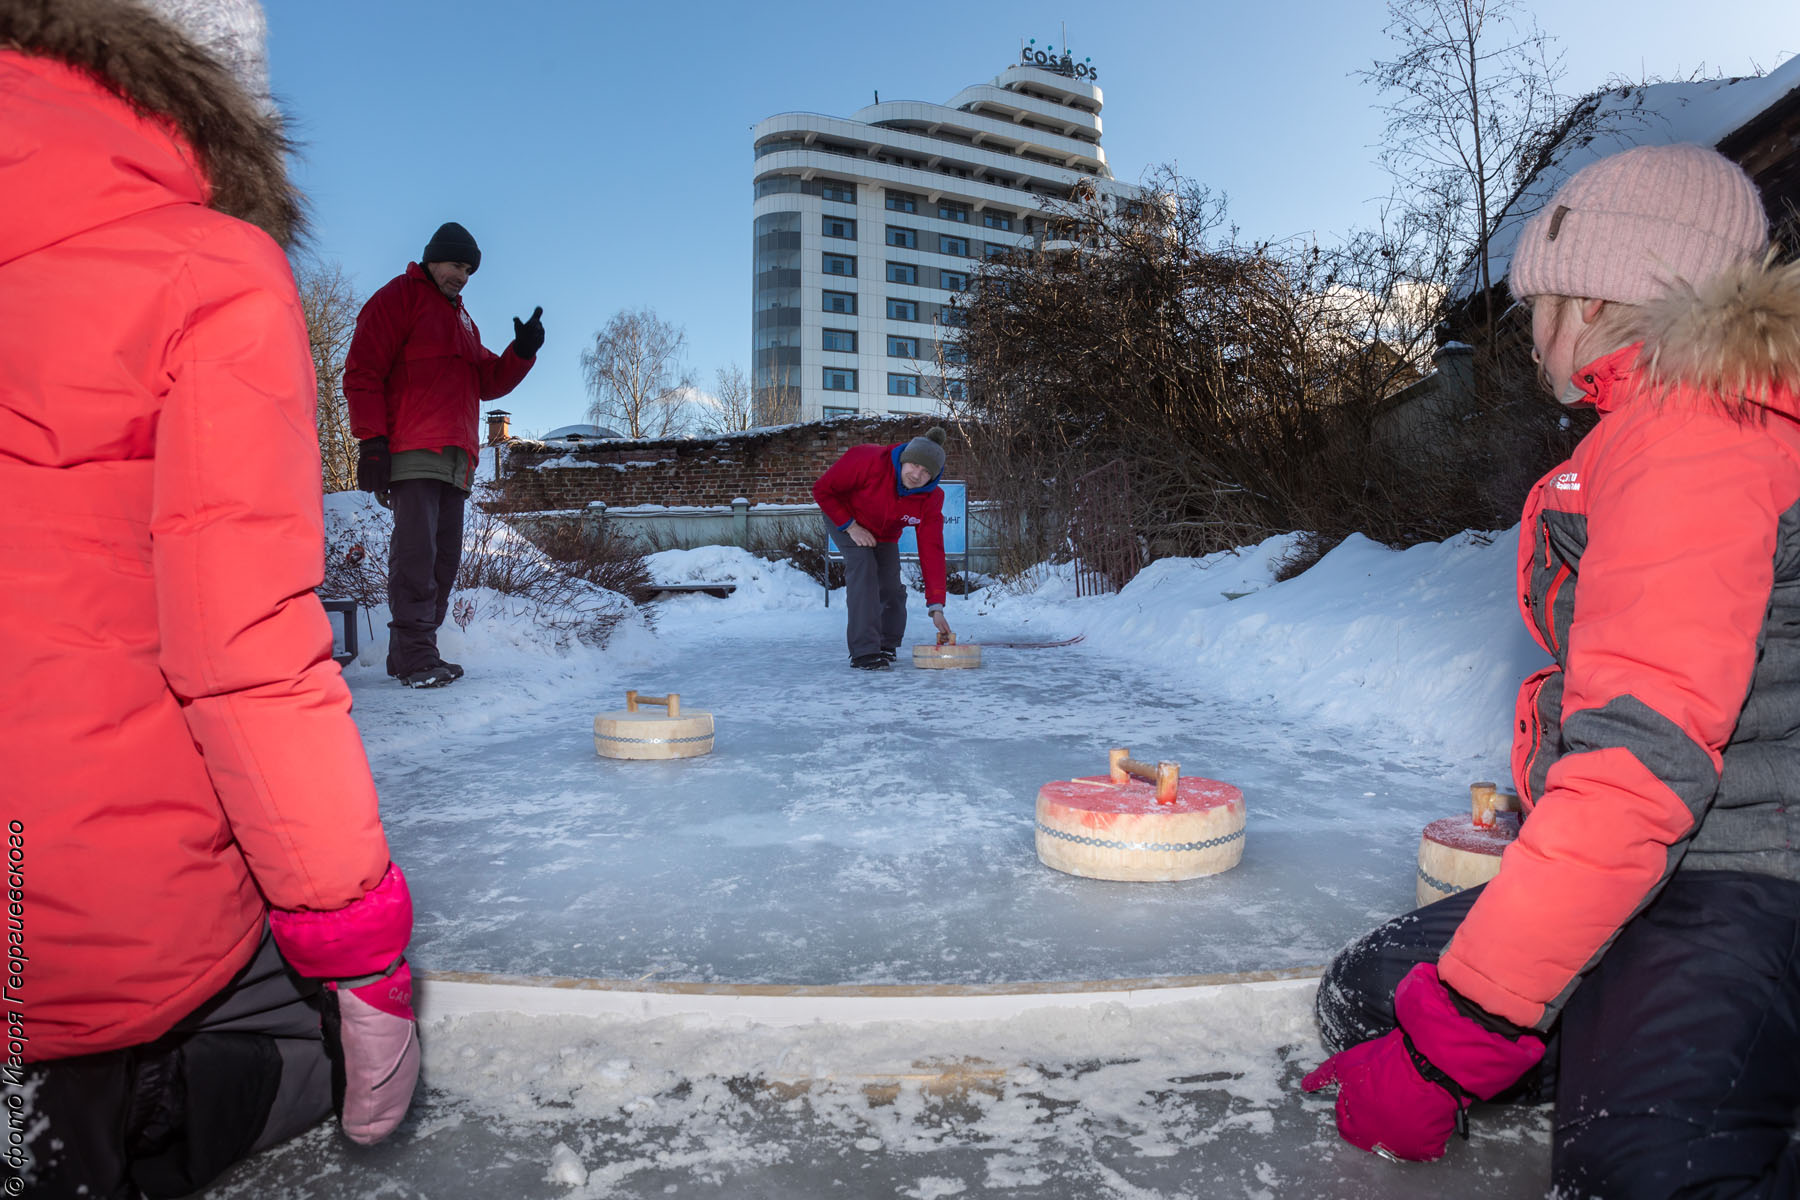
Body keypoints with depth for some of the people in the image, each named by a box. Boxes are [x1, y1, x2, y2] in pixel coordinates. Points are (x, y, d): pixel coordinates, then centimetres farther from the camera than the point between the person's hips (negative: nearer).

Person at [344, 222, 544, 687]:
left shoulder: (462, 318, 29)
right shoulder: (398, 297, 5)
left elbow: (489, 382, 24)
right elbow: (362, 373, -4)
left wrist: (522, 352, 6)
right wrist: (371, 441, -13)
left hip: (455, 457, 8)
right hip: (412, 451, -8)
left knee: (445, 556, 4)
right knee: (416, 553, -13)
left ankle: (410, 653, 9)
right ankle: (415, 656, -12)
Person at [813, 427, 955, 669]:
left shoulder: (931, 500, -25)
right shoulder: (870, 461, -38)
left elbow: (932, 551, -26)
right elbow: (822, 489, -25)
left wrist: (936, 607, -29)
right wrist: (850, 526, -28)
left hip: (885, 534, 4)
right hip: (843, 517, -4)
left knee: (891, 588, -1)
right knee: (863, 567, -27)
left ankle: (887, 646, 28)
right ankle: (864, 651, -26)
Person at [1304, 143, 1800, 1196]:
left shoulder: (1688, 428, -16)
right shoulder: (1653, 427, 17)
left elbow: (1645, 756, -26)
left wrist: (1448, 1037, -24)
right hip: (1657, 870, 10)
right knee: (1364, 998, 4)